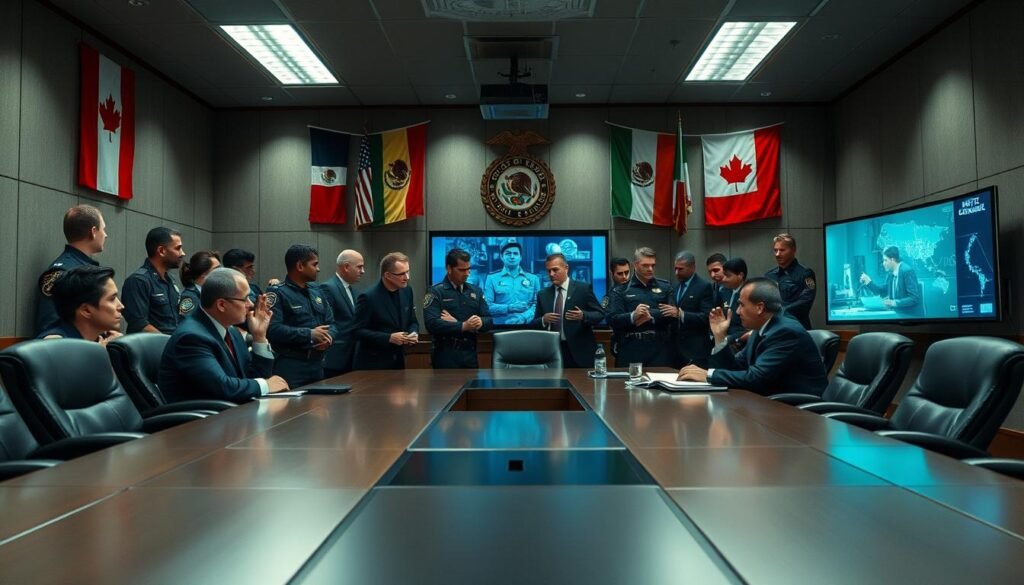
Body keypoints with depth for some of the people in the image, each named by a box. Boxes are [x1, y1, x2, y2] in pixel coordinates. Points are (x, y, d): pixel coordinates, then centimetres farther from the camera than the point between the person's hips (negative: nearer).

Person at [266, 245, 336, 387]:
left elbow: (330, 323, 14)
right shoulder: (277, 293, -9)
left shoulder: (316, 290, 15)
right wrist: (309, 334, -18)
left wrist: (329, 337, -8)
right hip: (289, 368, -7)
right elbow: (272, 329, -21)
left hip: (317, 365, 7)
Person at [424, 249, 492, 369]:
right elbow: (432, 324, -17)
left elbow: (489, 321, 3)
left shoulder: (476, 291, 11)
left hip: (470, 354, 5)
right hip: (446, 356, -5)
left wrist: (456, 323, -10)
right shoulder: (435, 292, -5)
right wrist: (463, 326, -25)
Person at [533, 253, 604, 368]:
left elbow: (600, 314, -1)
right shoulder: (543, 294, 8)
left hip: (580, 351, -3)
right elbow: (535, 324, 9)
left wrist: (583, 316, -20)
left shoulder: (583, 288, -1)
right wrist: (544, 320, -13)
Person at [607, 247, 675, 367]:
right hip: (631, 352, -2)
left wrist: (651, 316, -13)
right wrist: (633, 316, -20)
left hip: (659, 350, 2)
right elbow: (612, 320, -4)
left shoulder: (665, 287, 12)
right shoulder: (621, 290, 5)